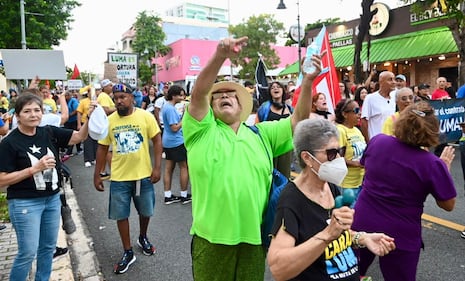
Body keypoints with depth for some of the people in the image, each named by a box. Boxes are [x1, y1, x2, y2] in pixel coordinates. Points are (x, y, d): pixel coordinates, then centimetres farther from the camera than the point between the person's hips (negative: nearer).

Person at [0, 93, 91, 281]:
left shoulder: (49, 132, -1)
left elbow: (79, 137, -2)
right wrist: (35, 168, -22)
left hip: (52, 199, 5)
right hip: (24, 203, -5)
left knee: (49, 247, 17)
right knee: (28, 253, 1)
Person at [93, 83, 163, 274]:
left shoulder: (146, 116, -8)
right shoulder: (109, 121, -3)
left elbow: (157, 140, -4)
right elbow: (102, 148, 3)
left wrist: (157, 167, -10)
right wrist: (97, 175, 4)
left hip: (144, 175, 0)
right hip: (119, 177, 1)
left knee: (145, 211, 17)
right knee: (121, 215, 8)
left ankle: (143, 238, 46)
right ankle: (128, 253, 26)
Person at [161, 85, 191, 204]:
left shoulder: (166, 106, 10)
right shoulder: (170, 109, -20)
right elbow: (175, 128, -22)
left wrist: (183, 115, 5)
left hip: (168, 141, 9)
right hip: (177, 142, -9)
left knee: (169, 167, 10)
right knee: (184, 167, 3)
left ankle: (168, 196, 16)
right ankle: (184, 195, 12)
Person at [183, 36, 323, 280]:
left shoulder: (261, 134, 9)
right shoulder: (202, 131, -2)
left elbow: (298, 121, 3)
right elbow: (198, 94, -17)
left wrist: (307, 81, -11)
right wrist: (220, 55, -30)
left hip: (252, 235, 3)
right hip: (211, 236, -2)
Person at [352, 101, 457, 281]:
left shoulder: (377, 141, -9)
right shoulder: (432, 164, -19)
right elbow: (448, 205, -5)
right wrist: (445, 166, 3)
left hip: (362, 225, 3)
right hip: (399, 237, -2)